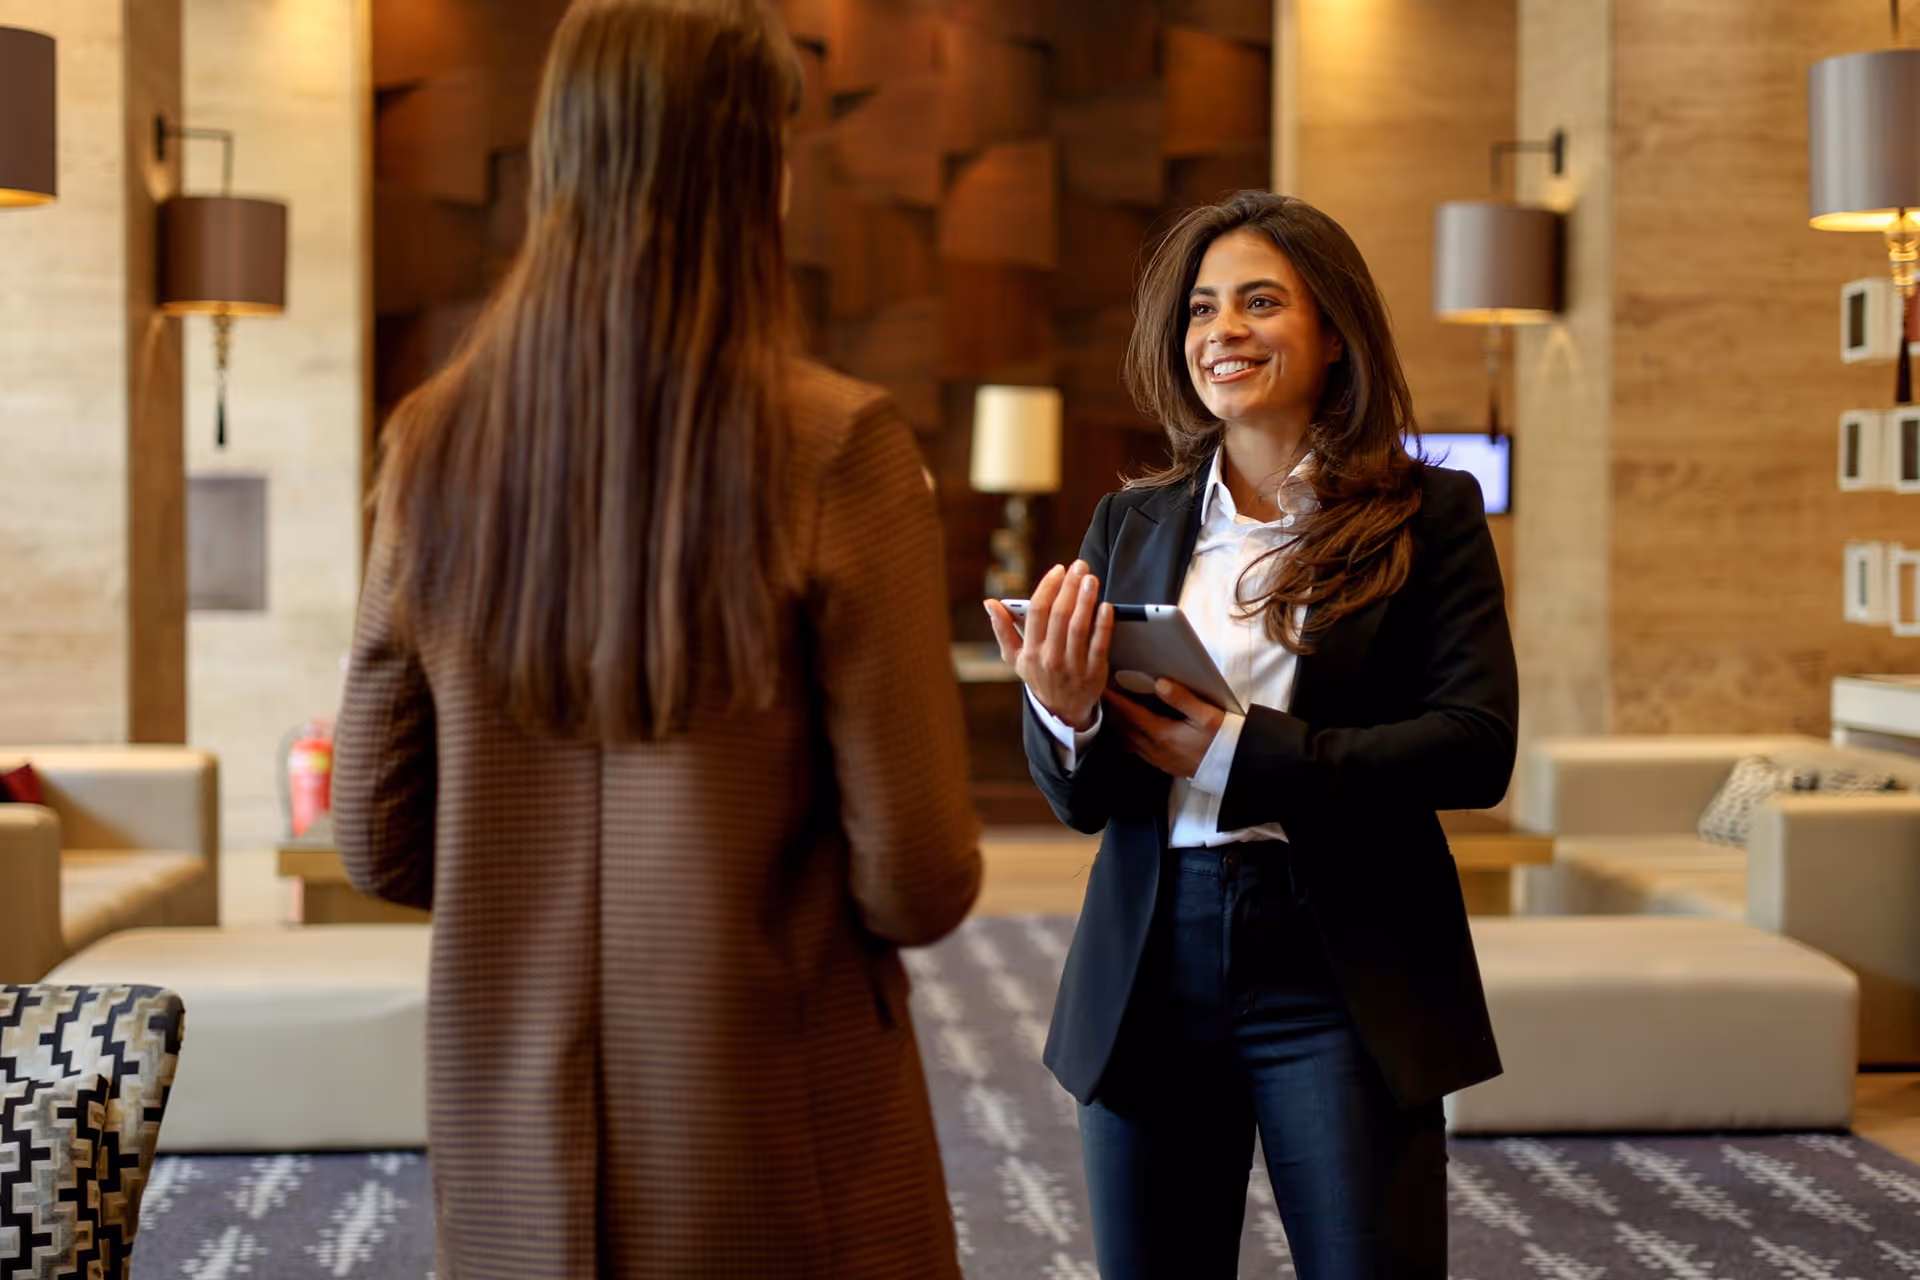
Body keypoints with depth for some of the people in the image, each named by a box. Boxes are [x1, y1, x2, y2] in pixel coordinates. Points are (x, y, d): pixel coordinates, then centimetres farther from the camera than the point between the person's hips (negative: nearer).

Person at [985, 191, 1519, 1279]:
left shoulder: (1428, 514, 0)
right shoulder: (1131, 524, 8)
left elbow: (1478, 747, -11)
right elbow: (1083, 802, 7)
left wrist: (1243, 753, -18)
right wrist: (1065, 715, -17)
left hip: (1343, 977, -3)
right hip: (1153, 969, 3)